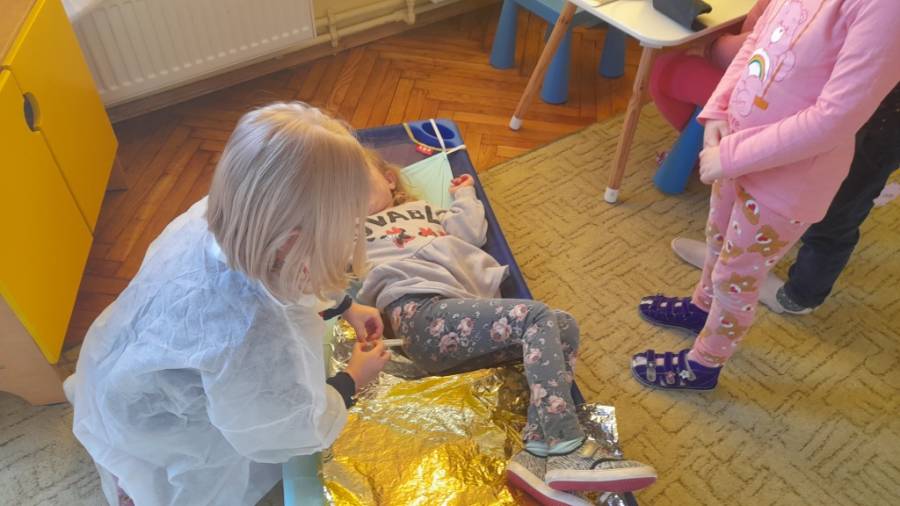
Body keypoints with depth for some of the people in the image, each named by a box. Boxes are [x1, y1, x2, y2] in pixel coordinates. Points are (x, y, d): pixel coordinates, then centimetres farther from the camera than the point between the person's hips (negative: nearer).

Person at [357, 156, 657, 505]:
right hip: (422, 316, -6)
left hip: (464, 314, 6)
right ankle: (567, 450, -32)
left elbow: (473, 232, 25)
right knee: (535, 317, -25)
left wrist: (464, 194, 34)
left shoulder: (421, 209, 38)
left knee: (564, 327, -13)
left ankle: (537, 451, -26)